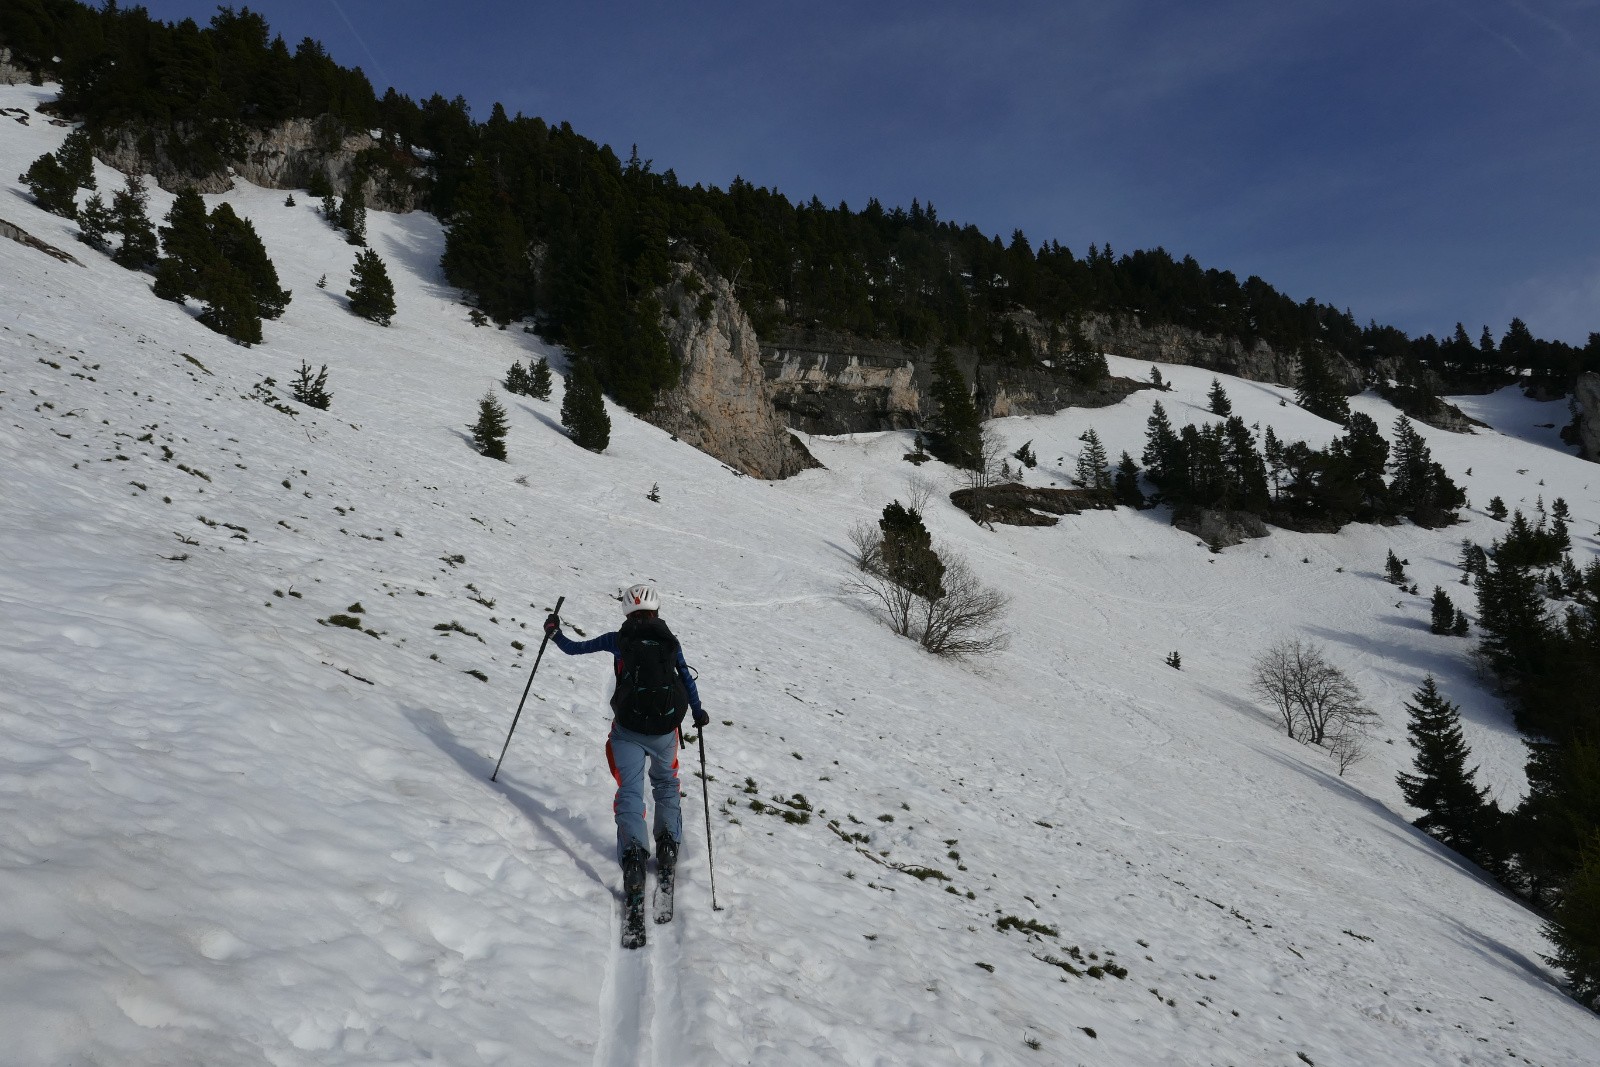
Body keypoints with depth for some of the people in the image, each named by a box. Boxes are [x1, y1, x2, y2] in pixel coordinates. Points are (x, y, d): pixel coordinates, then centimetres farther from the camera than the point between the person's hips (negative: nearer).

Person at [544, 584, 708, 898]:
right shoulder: (671, 641, 7)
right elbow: (687, 679, 15)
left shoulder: (618, 640, 3)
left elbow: (573, 648, 9)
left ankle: (632, 854, -23)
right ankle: (668, 846, 19)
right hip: (665, 730, 2)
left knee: (630, 790, -3)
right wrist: (698, 712, 29)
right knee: (666, 783, 24)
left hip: (628, 730, -2)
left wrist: (555, 633, 27)